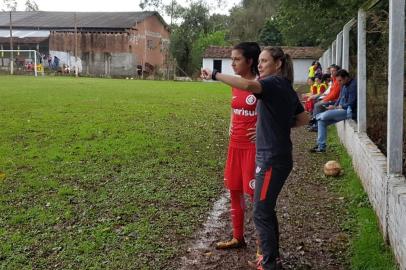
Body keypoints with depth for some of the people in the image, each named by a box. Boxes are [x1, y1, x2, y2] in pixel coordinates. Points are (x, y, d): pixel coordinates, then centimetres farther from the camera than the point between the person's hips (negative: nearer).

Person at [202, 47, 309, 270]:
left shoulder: (275, 83, -14)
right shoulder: (286, 88, 13)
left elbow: (248, 85, -36)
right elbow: (303, 118, 23)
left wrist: (215, 75, -31)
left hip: (272, 159, -10)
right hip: (276, 157, 10)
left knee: (261, 213, -2)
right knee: (267, 210, 19)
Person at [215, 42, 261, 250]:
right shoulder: (235, 85, 9)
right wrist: (231, 128, 11)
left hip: (253, 146, -8)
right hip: (235, 145, 8)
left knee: (255, 193, -1)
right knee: (234, 190, 14)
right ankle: (238, 238, 28)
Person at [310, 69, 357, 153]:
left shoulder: (353, 85, -15)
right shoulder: (344, 85, 14)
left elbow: (350, 104, -19)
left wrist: (335, 107, -12)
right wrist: (334, 106, 0)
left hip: (349, 111, -10)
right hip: (341, 110, 10)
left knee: (324, 115, -25)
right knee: (322, 121, -1)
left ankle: (317, 117, 13)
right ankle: (321, 147, -3)